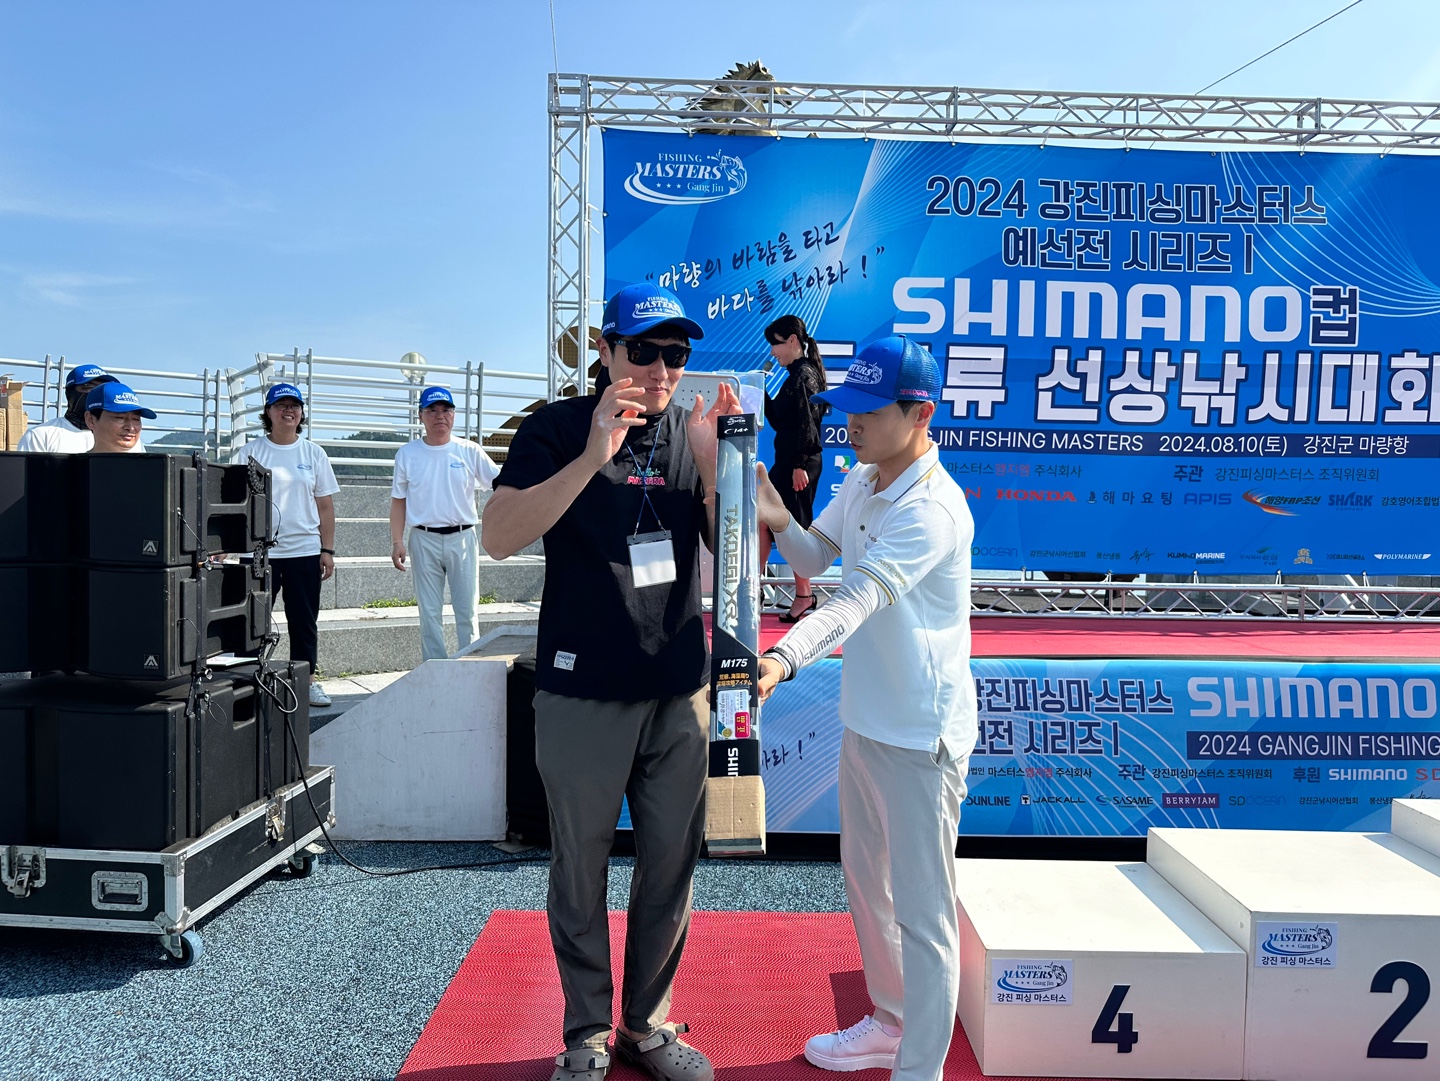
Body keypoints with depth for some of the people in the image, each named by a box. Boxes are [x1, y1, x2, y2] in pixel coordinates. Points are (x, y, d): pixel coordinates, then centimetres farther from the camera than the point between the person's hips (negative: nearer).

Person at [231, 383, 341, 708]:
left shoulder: (313, 453, 8)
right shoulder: (250, 452, 3)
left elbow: (325, 505, 8)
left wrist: (327, 550, 3)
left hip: (305, 551, 1)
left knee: (304, 621, 7)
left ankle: (307, 680, 16)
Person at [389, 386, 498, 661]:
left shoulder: (470, 451, 2)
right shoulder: (407, 454, 4)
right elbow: (399, 500, 6)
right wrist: (397, 542, -2)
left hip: (462, 538, 0)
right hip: (424, 540, 1)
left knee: (467, 611, 3)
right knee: (429, 613, 6)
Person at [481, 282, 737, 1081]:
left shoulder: (694, 432, 7)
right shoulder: (558, 430, -3)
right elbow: (499, 536, -15)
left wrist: (714, 462, -13)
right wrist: (593, 458, -25)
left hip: (680, 692, 4)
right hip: (583, 694, -3)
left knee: (671, 866, 12)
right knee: (580, 870, 9)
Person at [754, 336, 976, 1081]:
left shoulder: (932, 509, -23)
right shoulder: (861, 481, 4)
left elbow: (857, 597, -36)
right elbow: (815, 558, 12)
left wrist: (784, 659, -50)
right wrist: (778, 521, -8)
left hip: (920, 734, -10)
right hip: (863, 718, 10)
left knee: (921, 909, 1)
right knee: (865, 881, 23)